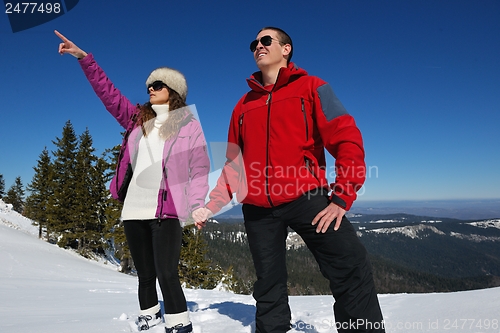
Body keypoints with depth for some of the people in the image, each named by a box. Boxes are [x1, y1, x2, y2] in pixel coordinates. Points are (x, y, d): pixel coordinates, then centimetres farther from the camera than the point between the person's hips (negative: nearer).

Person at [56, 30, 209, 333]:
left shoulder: (189, 125, 2)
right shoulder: (138, 119, 16)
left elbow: (200, 169, -3)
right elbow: (108, 92, 17)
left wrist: (196, 207, -13)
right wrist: (83, 57, 10)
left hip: (167, 211, -5)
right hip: (134, 210, 5)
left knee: (166, 274, -8)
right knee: (145, 273, 15)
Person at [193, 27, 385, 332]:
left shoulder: (310, 87, 5)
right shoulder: (244, 105, 17)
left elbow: (347, 139, -4)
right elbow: (233, 163, 19)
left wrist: (343, 197, -13)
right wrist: (212, 204, 10)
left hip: (304, 197, -3)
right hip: (258, 208, 4)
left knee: (352, 269, -14)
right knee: (269, 287, 12)